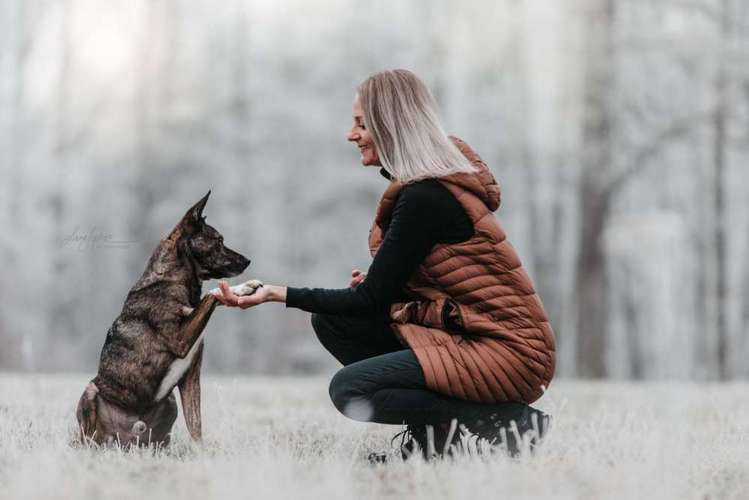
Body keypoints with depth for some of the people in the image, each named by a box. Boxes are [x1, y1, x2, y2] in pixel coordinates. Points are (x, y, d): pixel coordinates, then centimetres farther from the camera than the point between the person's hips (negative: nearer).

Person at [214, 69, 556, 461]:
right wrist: (377, 281, 0)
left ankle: (509, 423, -10)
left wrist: (282, 294, -11)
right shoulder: (442, 179, 10)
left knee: (349, 388, -17)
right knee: (330, 319, 5)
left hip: (508, 353, -10)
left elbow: (371, 300, -15)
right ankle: (435, 432, 4)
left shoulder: (426, 199, -19)